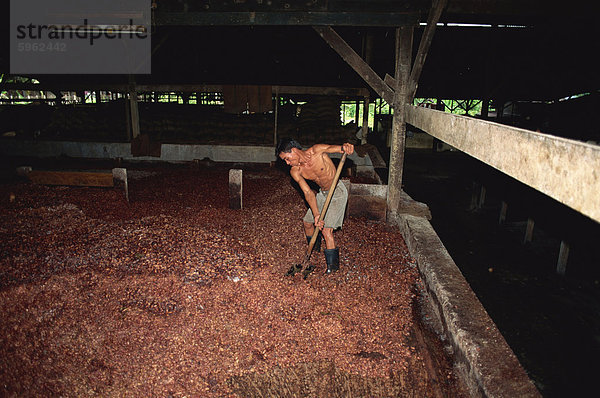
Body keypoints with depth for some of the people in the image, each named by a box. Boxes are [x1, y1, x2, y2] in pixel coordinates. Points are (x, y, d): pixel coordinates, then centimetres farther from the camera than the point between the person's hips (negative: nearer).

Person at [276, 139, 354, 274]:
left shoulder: (316, 151, -21)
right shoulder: (295, 171, -9)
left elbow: (332, 147, -37)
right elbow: (308, 193, -16)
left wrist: (344, 147, -62)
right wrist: (316, 214, -29)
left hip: (337, 192, -6)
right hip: (322, 193, 7)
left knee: (326, 228, -13)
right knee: (307, 222, 12)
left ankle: (333, 264, 1)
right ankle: (314, 248, 41)